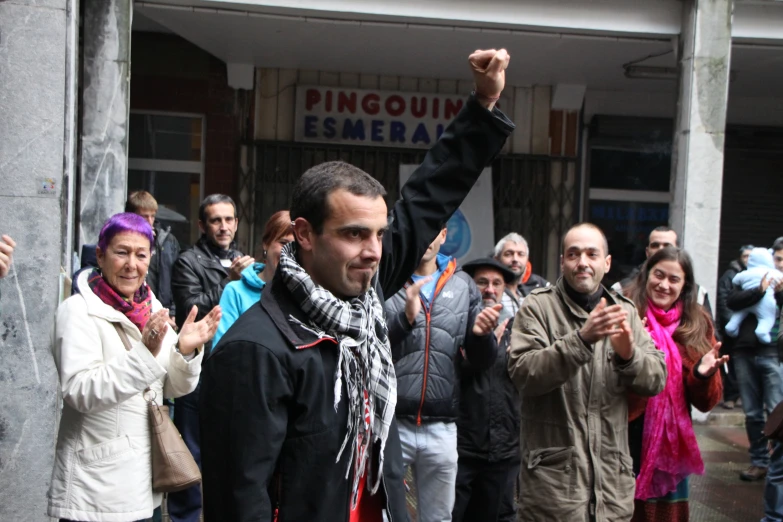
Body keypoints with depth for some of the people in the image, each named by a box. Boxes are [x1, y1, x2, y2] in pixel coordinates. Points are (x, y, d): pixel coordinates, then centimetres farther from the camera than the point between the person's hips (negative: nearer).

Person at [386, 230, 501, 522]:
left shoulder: (463, 286, 7)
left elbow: (480, 362, 10)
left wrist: (482, 335, -11)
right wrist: (405, 318, -22)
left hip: (441, 428, 3)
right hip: (388, 421, -3)